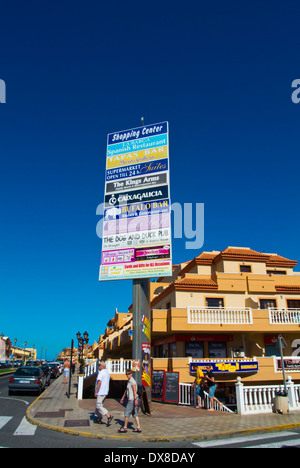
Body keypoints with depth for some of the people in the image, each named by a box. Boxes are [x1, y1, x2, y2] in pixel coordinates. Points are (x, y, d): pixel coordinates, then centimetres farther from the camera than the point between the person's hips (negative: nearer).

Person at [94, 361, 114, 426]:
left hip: (101, 392, -10)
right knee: (99, 405, 18)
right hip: (106, 392, 10)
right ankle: (99, 419, 22)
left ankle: (109, 416, -16)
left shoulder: (101, 372, -15)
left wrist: (96, 391, -18)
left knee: (99, 406, -8)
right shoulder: (107, 372, 15)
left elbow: (99, 382, -23)